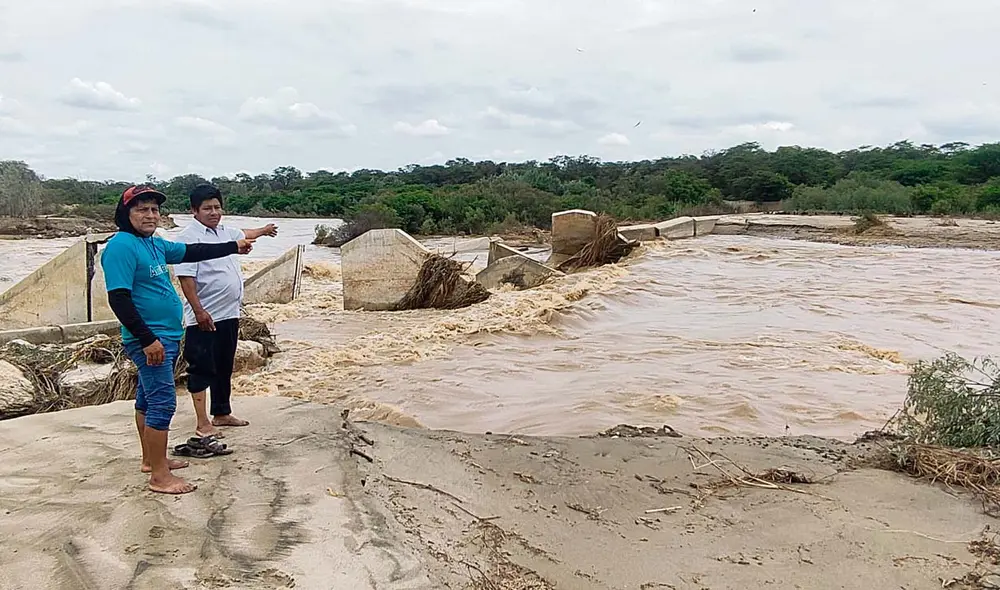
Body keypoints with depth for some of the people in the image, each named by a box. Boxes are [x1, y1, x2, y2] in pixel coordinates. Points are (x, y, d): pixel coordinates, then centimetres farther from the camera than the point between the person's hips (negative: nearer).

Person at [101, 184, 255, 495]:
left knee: (148, 399, 19)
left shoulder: (155, 243, 10)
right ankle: (160, 477, -2)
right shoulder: (121, 246, -17)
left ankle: (151, 459, 31)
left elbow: (192, 252, 24)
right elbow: (119, 298, -22)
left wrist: (234, 246, 29)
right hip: (150, 339, -10)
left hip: (167, 335, 10)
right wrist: (147, 339, -24)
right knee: (163, 403, -9)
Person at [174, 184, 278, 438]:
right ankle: (203, 424, 5)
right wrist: (198, 311, -26)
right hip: (205, 317, -8)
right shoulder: (189, 237, -14)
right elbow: (186, 278, -21)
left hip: (229, 314, 8)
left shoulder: (224, 232, 12)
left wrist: (264, 230, 54)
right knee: (202, 369, -1)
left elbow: (243, 234, 36)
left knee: (224, 367, 17)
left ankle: (222, 414, 30)